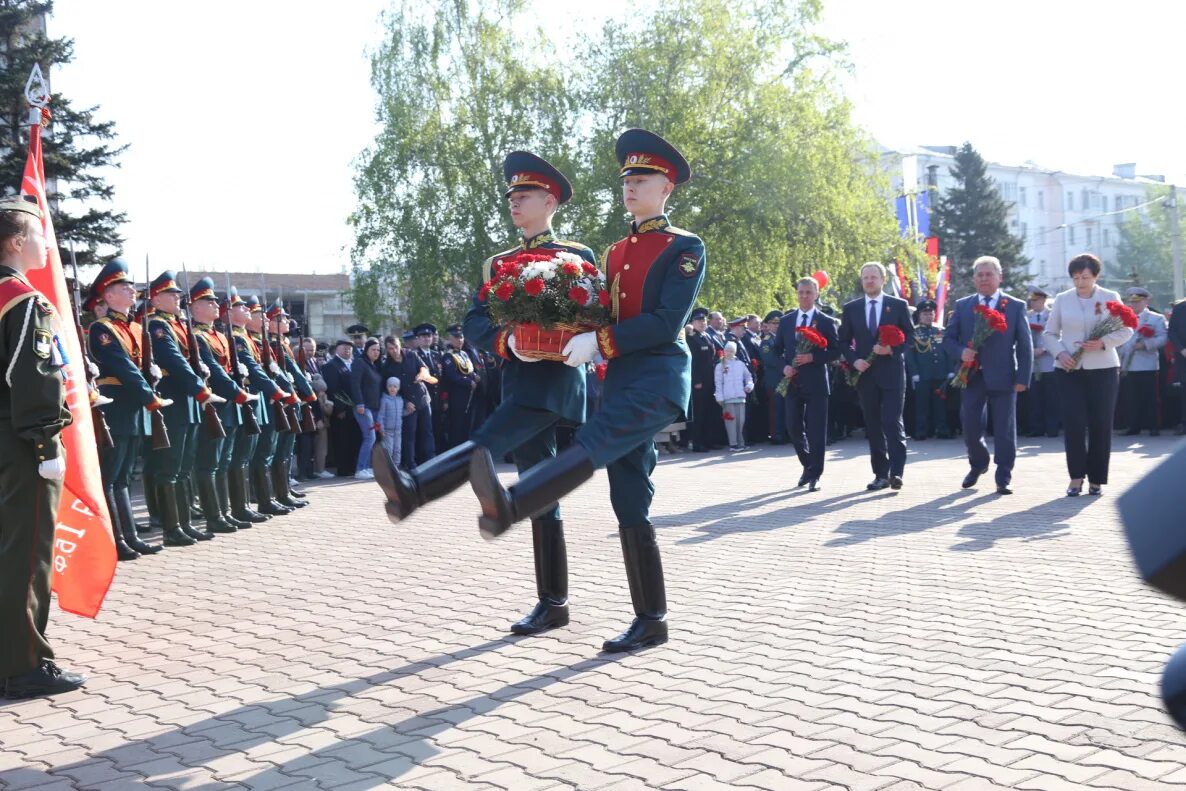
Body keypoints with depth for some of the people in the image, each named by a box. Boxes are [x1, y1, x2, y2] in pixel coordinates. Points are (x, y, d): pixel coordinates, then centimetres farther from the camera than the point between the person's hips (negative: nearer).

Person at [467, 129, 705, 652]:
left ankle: (508, 506, -58)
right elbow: (602, 316, 20)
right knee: (630, 505, 4)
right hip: (619, 379, 8)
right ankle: (651, 621, 10)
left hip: (660, 378, -7)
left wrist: (599, 341, -18)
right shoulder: (615, 253, 20)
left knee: (593, 443, -33)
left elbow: (667, 323, -12)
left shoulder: (685, 249, -1)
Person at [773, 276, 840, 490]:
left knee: (816, 430, -2)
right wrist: (784, 366, -4)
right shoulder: (786, 320, 11)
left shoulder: (826, 322, 1)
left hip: (816, 383, -3)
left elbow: (835, 351, -2)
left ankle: (814, 475, 5)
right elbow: (776, 349, 14)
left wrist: (813, 357, -16)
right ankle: (808, 465, 26)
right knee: (793, 427, 4)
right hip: (792, 382, 3)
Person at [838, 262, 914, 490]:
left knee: (892, 422, -11)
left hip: (892, 373, -3)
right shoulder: (851, 308, 10)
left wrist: (892, 349, -14)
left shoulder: (899, 305, 4)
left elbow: (910, 335, 3)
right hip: (865, 374, 3)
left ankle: (896, 472, -9)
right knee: (873, 426, 5)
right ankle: (881, 474, 10)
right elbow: (843, 342, 11)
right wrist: (854, 360, -6)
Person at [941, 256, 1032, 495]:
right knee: (970, 428, 4)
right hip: (972, 376, 2)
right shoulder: (962, 306, 8)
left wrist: (1023, 378, -6)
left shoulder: (1016, 306, 2)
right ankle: (978, 465, 30)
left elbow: (1025, 345, 1)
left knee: (1004, 430, 0)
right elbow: (948, 338, 10)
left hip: (1003, 377, -2)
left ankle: (1003, 479, 9)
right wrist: (960, 352, -12)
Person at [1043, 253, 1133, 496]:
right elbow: (1049, 334, 9)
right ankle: (1076, 477, 0)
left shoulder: (1111, 298, 3)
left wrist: (1103, 343, -17)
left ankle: (1097, 480, 10)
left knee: (1101, 424, 1)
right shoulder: (1062, 300, 6)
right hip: (1069, 369, 1)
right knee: (1073, 422, -7)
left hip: (1103, 369, 0)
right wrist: (1060, 353, -11)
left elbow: (1126, 331, 1)